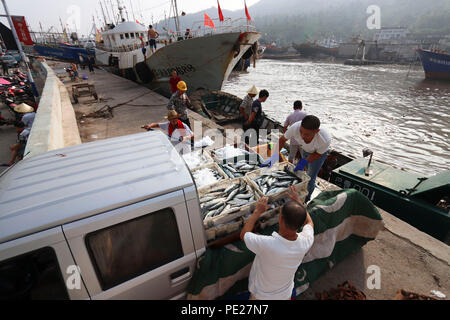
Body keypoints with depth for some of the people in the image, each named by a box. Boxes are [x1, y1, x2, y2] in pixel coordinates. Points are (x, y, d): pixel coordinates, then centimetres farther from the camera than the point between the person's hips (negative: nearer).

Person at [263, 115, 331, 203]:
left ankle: (306, 199, 34)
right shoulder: (295, 128, -42)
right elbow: (282, 139, -22)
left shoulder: (325, 139, -44)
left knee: (310, 177, 7)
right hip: (305, 149, 3)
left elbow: (318, 154, -21)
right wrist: (275, 155, -35)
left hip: (320, 152, -3)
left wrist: (305, 161, -33)